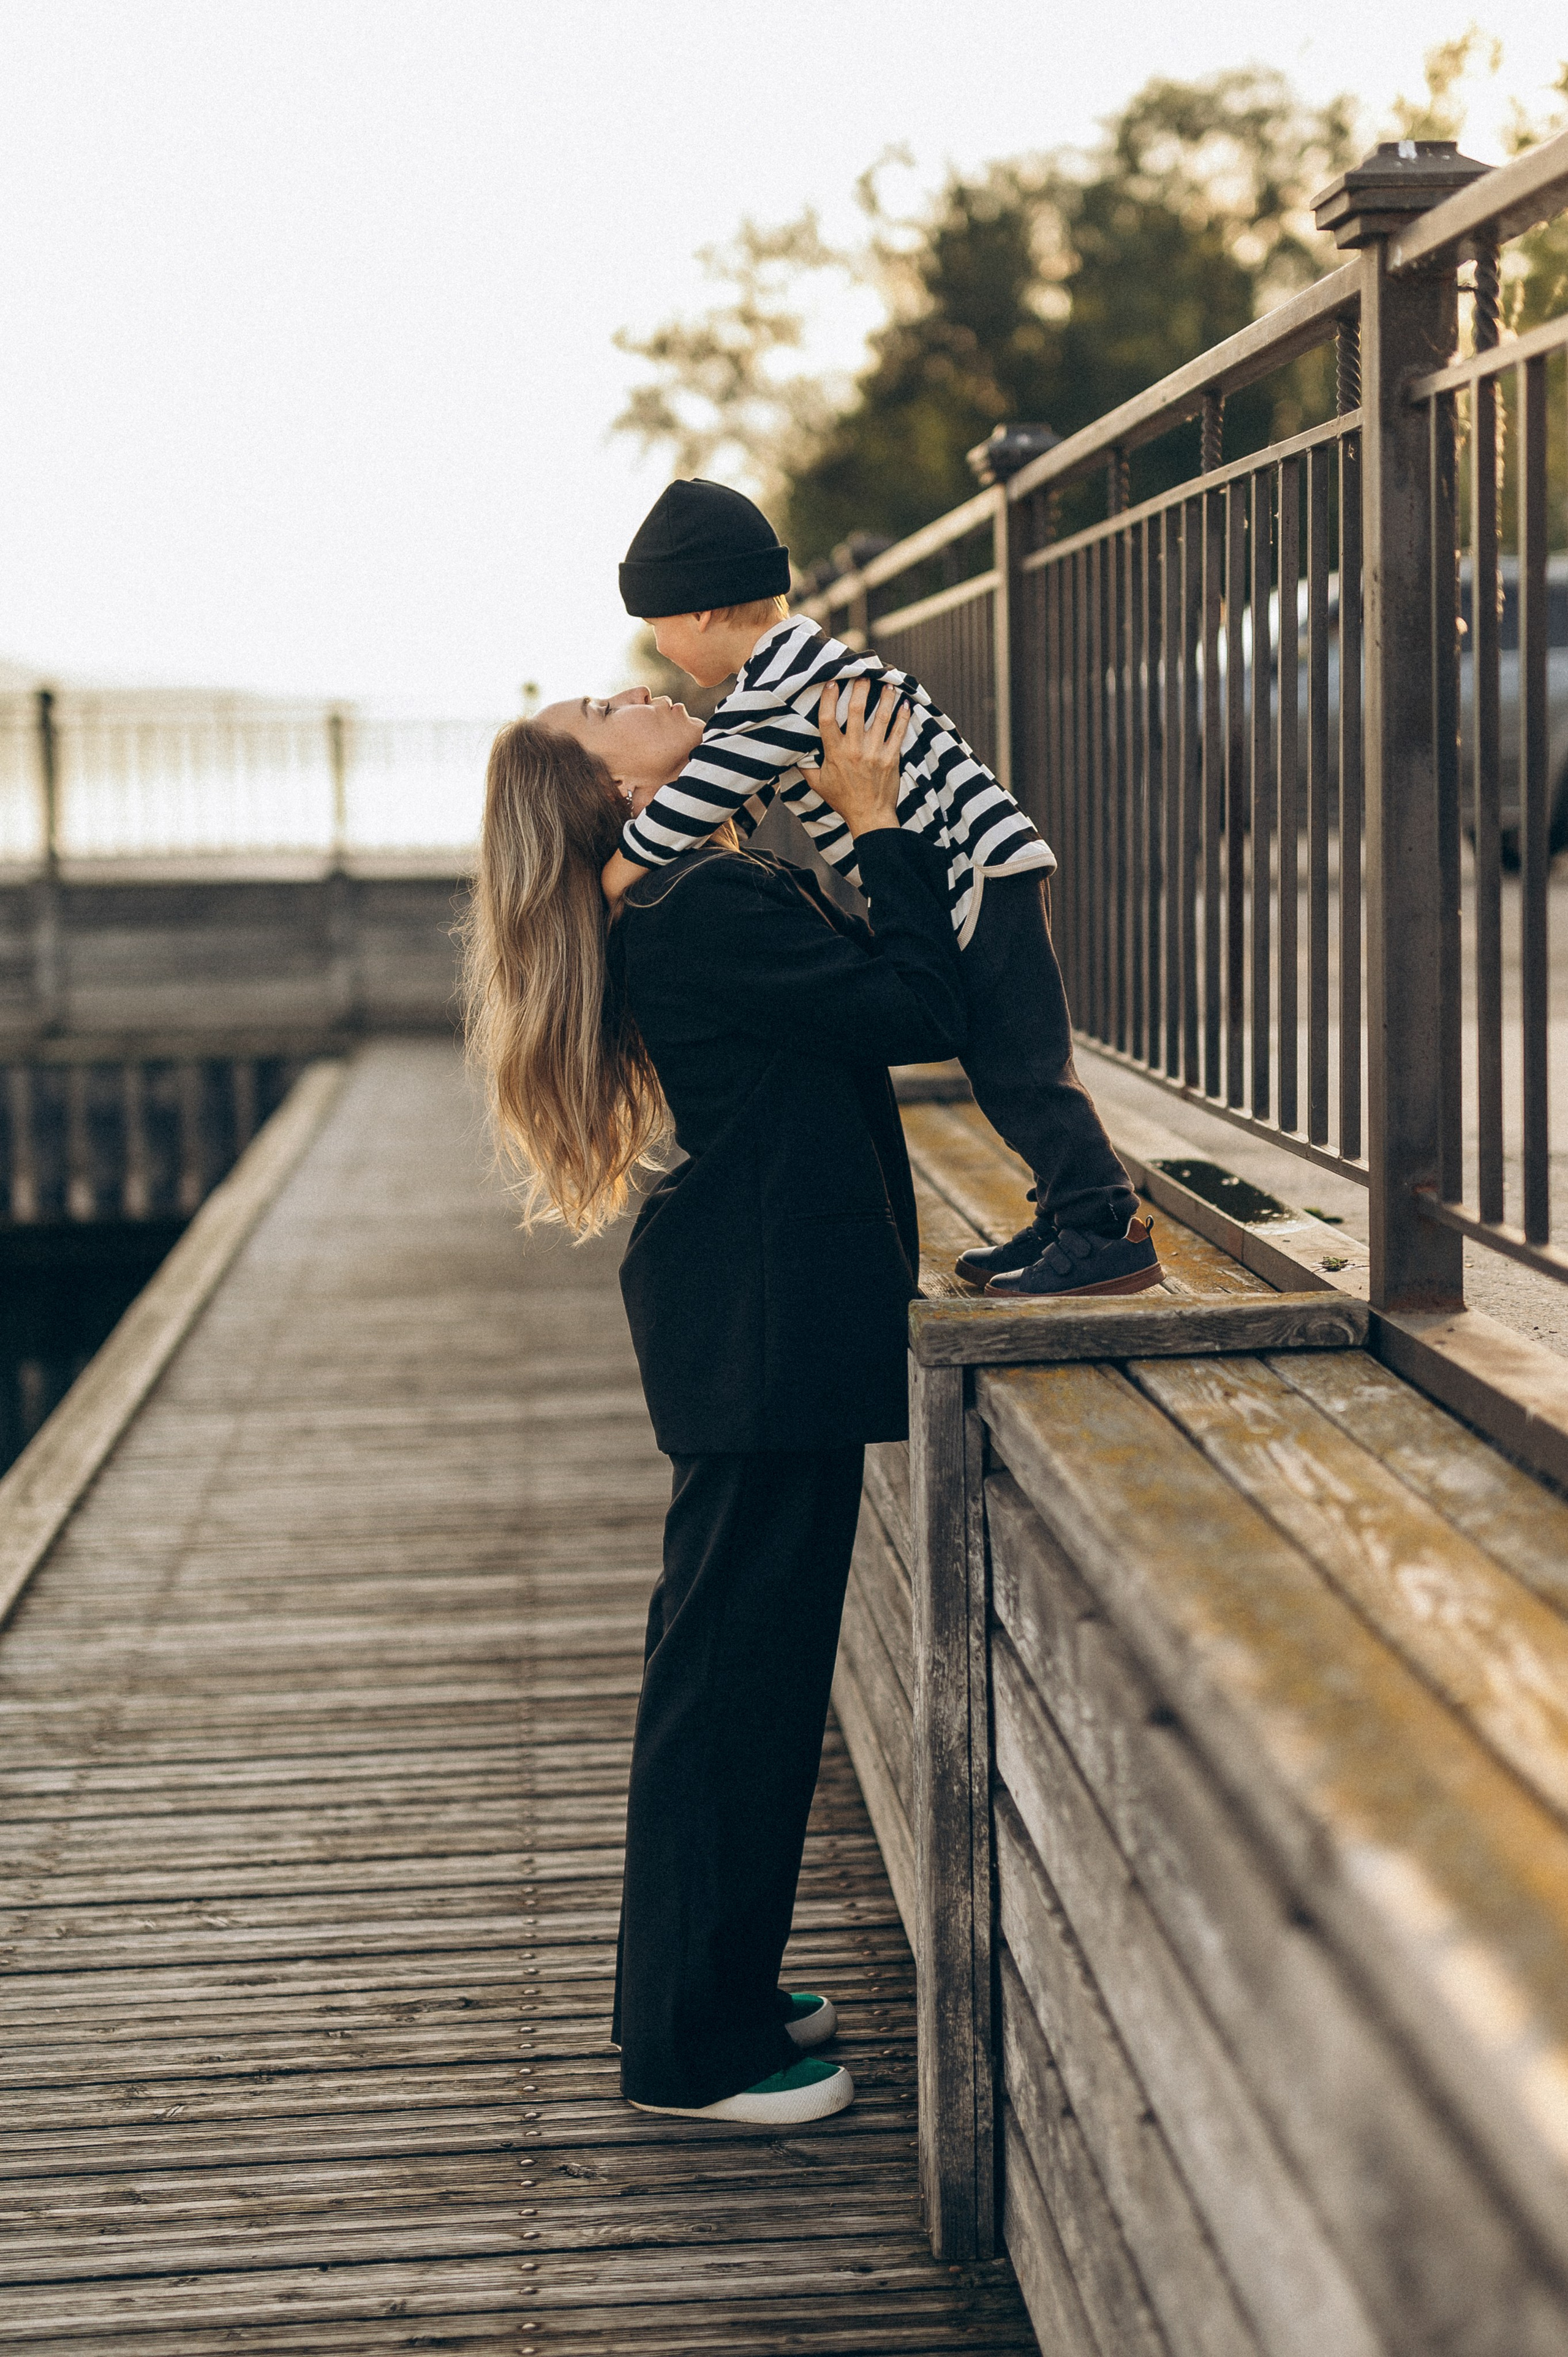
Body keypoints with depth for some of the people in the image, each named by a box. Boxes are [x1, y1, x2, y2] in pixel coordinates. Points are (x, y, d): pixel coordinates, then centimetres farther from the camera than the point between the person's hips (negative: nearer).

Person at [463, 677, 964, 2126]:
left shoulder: (677, 904, 13)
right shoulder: (708, 911, -19)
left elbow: (861, 995, 19)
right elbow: (920, 1011, -20)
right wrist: (878, 821, -13)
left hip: (753, 1320, 11)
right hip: (767, 1334, -11)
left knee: (727, 1650, 19)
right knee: (743, 1658, -3)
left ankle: (699, 1988, 32)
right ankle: (692, 2046, 6)